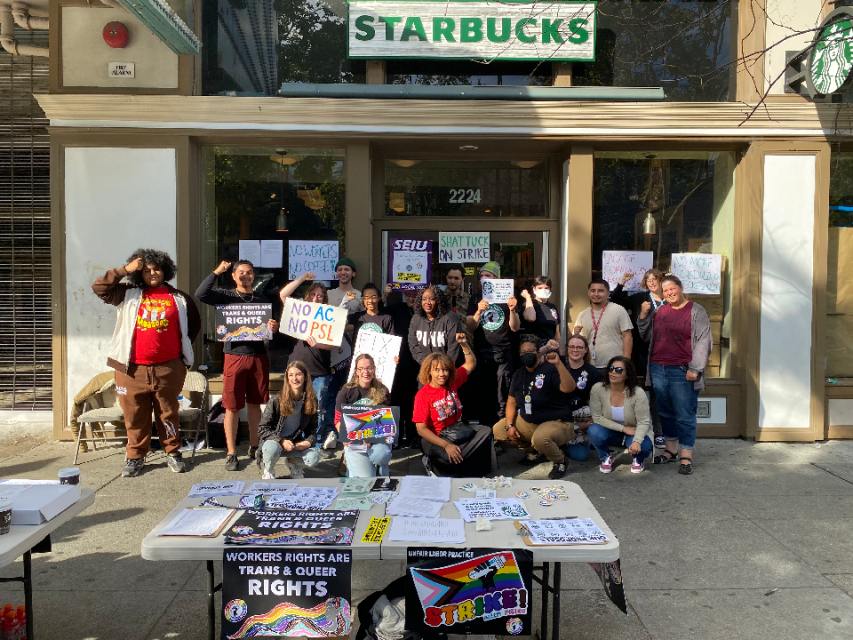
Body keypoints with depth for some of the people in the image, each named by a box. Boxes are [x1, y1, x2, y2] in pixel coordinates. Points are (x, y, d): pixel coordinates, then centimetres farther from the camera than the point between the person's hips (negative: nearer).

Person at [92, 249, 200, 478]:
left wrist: (183, 348, 13)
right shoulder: (129, 294, 8)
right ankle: (135, 457, 18)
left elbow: (195, 323, 18)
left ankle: (173, 453, 22)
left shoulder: (179, 298, 8)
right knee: (134, 416, 6)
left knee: (168, 413, 9)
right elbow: (99, 287, -2)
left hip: (168, 368, 0)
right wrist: (125, 270, -4)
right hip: (133, 369, 0)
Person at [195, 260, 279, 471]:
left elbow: (271, 326, 16)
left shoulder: (262, 299, 12)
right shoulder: (226, 296, 3)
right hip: (235, 356, -2)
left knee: (255, 403, 11)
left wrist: (274, 328, -6)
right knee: (232, 406, 1)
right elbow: (200, 294, -15)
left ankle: (254, 447, 25)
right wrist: (216, 272, -17)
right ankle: (231, 453, 11)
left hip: (259, 356, 3)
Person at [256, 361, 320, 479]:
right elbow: (262, 429, -11)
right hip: (275, 441, -3)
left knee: (314, 458, -24)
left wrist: (308, 441, -14)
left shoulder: (311, 401, -3)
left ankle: (291, 462, 12)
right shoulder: (277, 401, -14)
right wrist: (282, 441, -24)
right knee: (272, 449, -39)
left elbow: (312, 428, 8)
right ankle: (268, 471, -2)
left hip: (296, 443, 3)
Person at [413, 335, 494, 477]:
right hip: (434, 438, -6)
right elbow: (421, 429, -19)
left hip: (456, 431, 6)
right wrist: (446, 445, -27)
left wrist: (464, 344, -7)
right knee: (449, 457, -33)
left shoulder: (452, 382, -1)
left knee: (485, 432, -13)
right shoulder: (423, 395, -17)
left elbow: (471, 364, 12)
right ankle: (432, 464, 3)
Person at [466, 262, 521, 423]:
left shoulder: (507, 299, 6)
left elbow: (515, 328, 1)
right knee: (482, 396, 5)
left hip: (503, 355, -1)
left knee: (503, 399, -2)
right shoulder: (475, 300, 10)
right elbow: (470, 327, 0)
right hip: (481, 354, 2)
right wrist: (479, 311, -17)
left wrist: (512, 310, -17)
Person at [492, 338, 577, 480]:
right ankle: (534, 451, 15)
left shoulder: (550, 370, -15)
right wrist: (509, 425, -4)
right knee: (498, 431, -3)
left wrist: (558, 364, -42)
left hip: (555, 423, -7)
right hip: (526, 422, 8)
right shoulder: (519, 374, 6)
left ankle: (561, 460, -3)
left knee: (540, 438, -38)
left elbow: (569, 388, -32)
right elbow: (512, 401, 9)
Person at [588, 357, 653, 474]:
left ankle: (637, 460, 10)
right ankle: (606, 457, 3)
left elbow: (643, 422, -20)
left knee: (644, 446, -32)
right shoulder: (598, 389, -19)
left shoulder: (637, 393, -22)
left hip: (632, 432, -1)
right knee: (594, 431, -31)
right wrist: (623, 428, -21)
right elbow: (597, 417, -16)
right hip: (610, 432, 1)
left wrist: (637, 441, -38)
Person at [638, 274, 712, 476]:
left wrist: (695, 369, -13)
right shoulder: (658, 310, 12)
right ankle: (670, 449, 27)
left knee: (685, 415, -1)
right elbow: (646, 336, 18)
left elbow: (703, 342, -6)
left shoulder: (696, 311, -1)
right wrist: (644, 315, 3)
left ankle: (687, 457, 6)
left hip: (682, 372, -5)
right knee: (665, 412, 13)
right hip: (658, 369, 5)